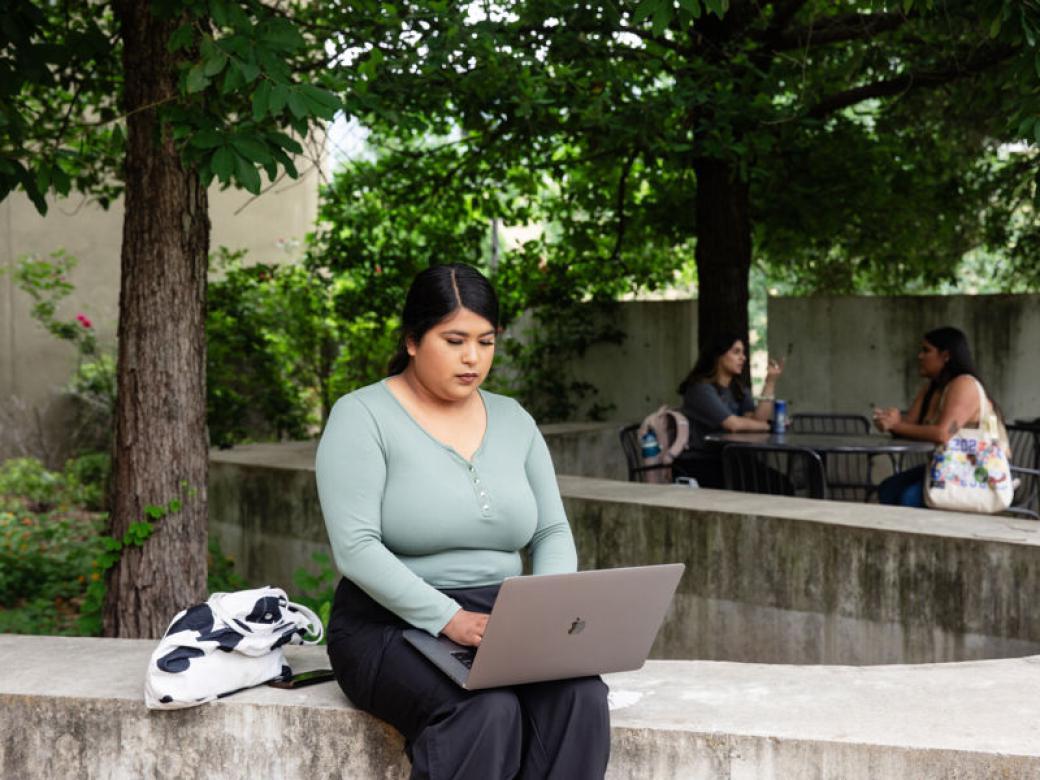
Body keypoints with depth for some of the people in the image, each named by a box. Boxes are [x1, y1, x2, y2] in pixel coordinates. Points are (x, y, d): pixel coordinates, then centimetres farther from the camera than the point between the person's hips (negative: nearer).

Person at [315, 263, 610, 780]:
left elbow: (553, 532, 11)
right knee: (485, 712, -34)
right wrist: (449, 618, -26)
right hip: (394, 625, -5)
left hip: (502, 625, 5)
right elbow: (355, 547, -16)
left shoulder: (513, 421, 11)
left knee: (579, 698, -26)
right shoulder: (363, 417, -6)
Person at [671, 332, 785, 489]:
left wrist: (770, 381, -6)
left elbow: (758, 419, -4)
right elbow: (733, 424, -20)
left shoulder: (739, 389, 14)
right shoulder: (702, 388, -12)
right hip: (696, 464, -7)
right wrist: (769, 425, -6)